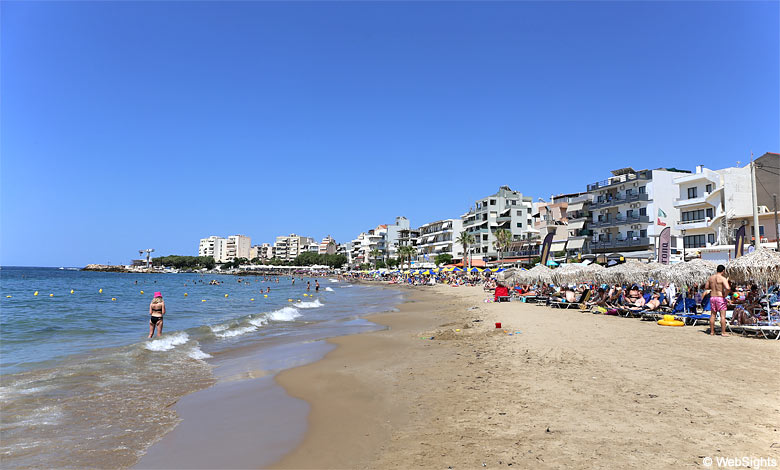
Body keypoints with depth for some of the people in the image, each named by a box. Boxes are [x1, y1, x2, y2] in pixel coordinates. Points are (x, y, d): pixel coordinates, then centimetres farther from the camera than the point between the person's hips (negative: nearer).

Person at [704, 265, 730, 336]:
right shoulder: (723, 278, -13)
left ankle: (712, 332, 16)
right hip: (720, 298, -6)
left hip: (712, 297, 6)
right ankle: (723, 332, 0)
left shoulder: (710, 277, 5)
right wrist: (725, 295, -11)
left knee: (712, 315, 12)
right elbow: (727, 288, -26)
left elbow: (706, 287, 13)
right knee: (723, 315, 0)